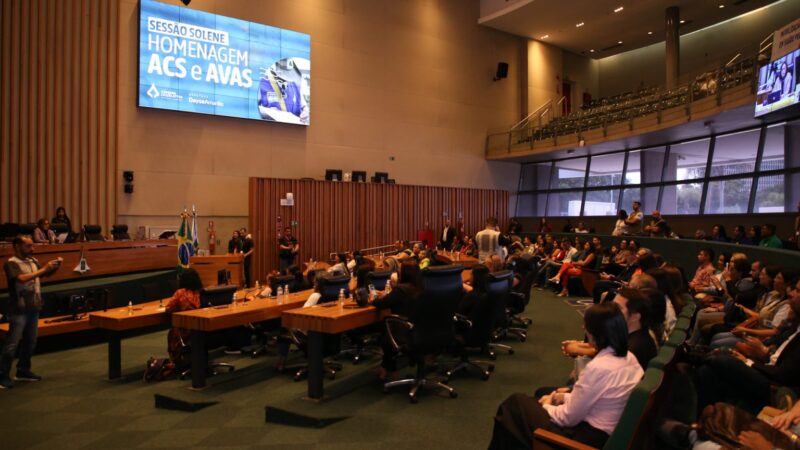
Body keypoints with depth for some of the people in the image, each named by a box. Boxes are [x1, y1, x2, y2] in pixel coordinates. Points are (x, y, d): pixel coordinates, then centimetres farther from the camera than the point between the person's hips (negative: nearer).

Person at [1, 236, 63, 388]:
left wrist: (55, 267, -3)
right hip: (19, 310, -7)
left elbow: (46, 274, 15)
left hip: (33, 308, 7)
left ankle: (23, 371, 26)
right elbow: (22, 278, -27)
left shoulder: (33, 261, 9)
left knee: (30, 342, 14)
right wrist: (44, 269, -27)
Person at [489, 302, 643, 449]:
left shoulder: (598, 367, -28)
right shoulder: (629, 358, -1)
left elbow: (567, 418, -19)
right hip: (607, 433, 9)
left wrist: (547, 406, 0)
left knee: (515, 404, 1)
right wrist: (567, 397, 6)